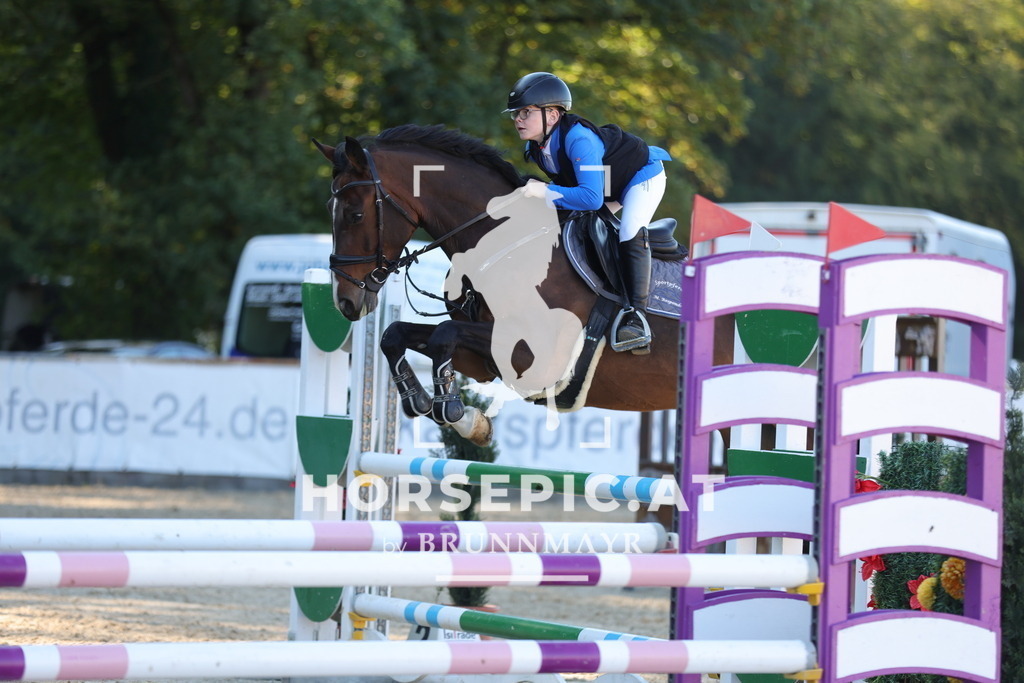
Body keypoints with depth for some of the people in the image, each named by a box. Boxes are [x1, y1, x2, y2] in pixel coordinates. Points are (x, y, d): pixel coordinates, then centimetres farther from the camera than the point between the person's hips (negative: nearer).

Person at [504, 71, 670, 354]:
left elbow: (592, 197, -46)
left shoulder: (578, 139, -39)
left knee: (630, 232, -30)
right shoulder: (535, 148, -12)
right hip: (608, 189, 10)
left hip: (643, 174, -10)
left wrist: (546, 192, -47)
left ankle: (637, 316, -34)